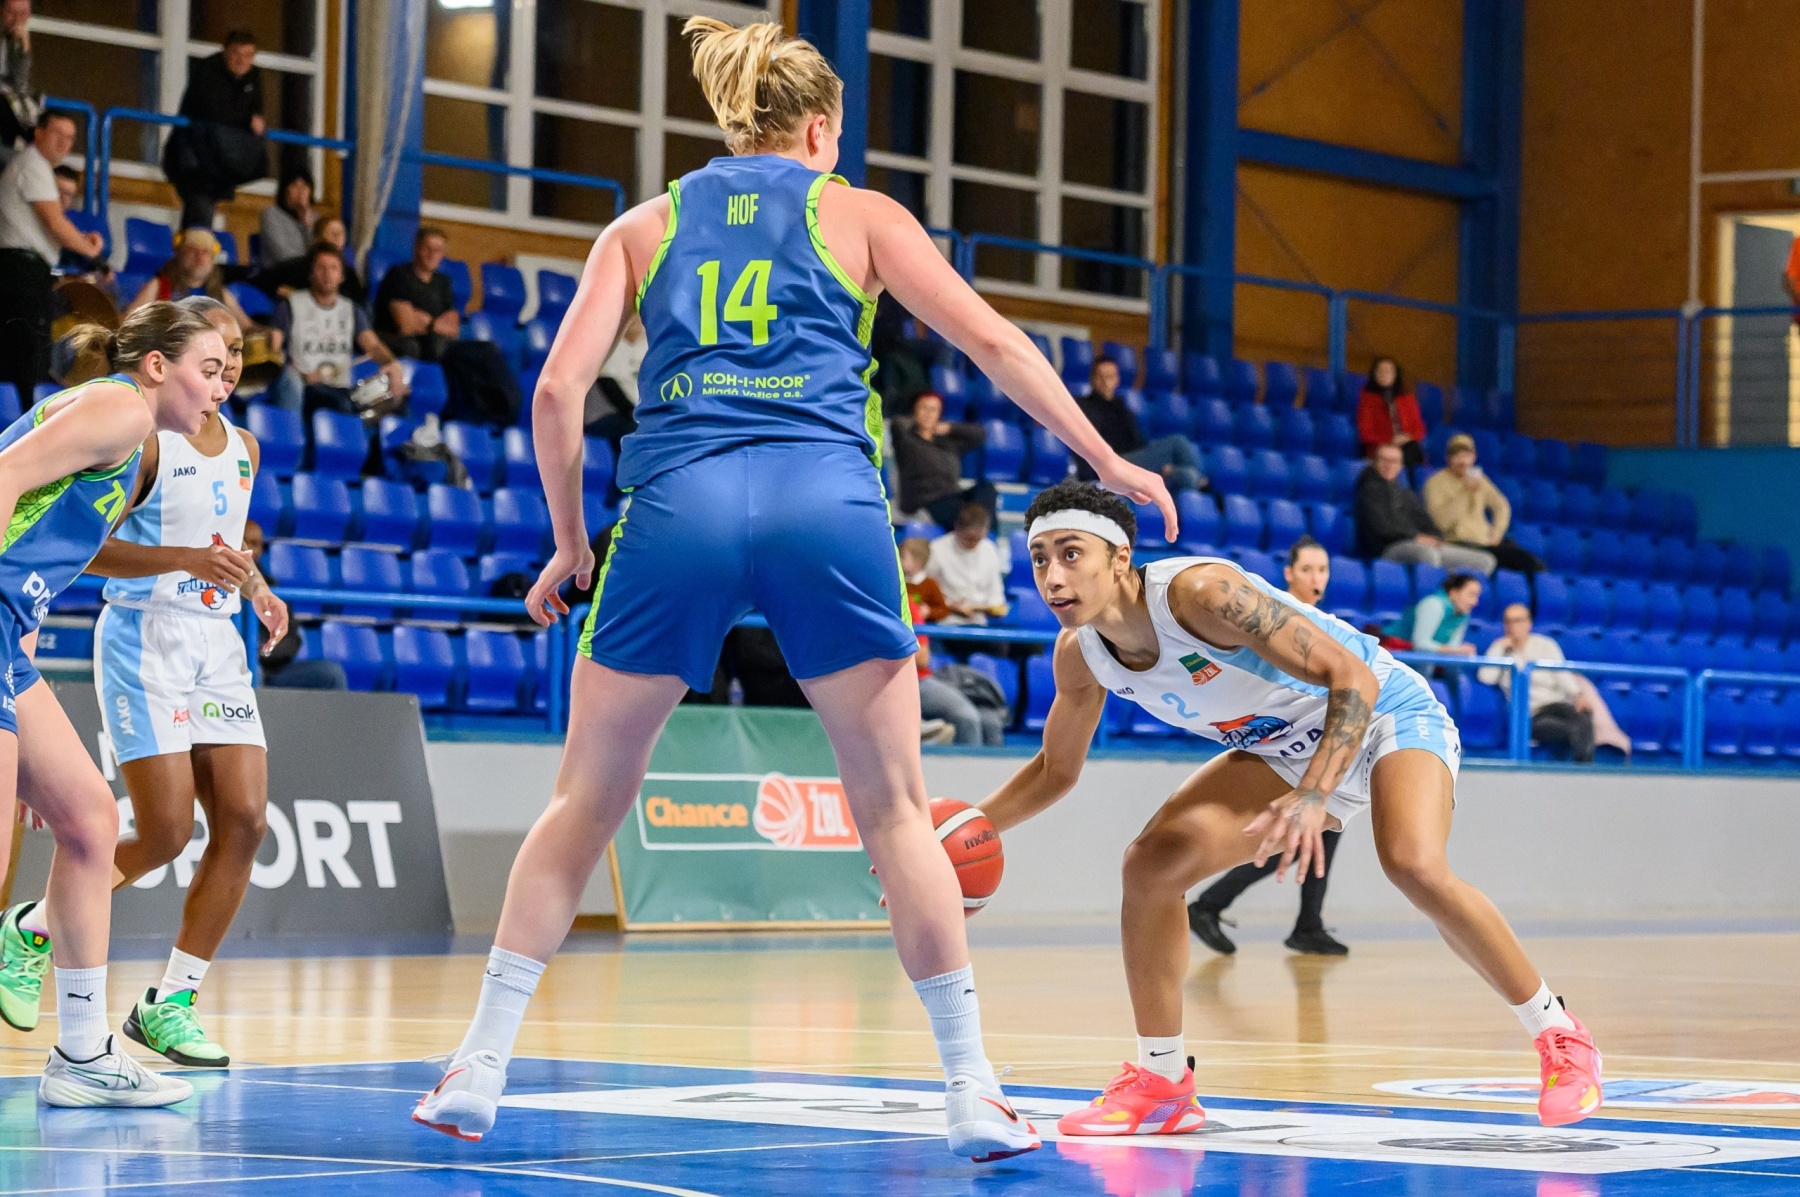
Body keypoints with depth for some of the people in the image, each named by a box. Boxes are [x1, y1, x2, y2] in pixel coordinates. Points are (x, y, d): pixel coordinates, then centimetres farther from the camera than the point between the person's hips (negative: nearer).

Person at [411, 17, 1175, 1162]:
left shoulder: (645, 227, 20)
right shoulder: (858, 212, 17)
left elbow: (559, 391, 9)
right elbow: (992, 341, 12)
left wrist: (571, 541, 19)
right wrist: (1109, 462, 20)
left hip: (678, 502, 1)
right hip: (825, 499, -1)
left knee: (586, 800, 12)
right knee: (897, 808, 8)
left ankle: (481, 1067, 9)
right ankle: (975, 1092, 6)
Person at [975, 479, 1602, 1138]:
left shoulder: (1201, 591, -33)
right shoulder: (1080, 656, -10)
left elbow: (1353, 680, -34)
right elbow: (1056, 769, 9)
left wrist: (1311, 798, -46)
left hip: (1385, 712, -7)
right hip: (1287, 749, 7)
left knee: (1412, 864, -32)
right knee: (1151, 864, -9)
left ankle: (1558, 1038, -13)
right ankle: (1160, 1084, 4)